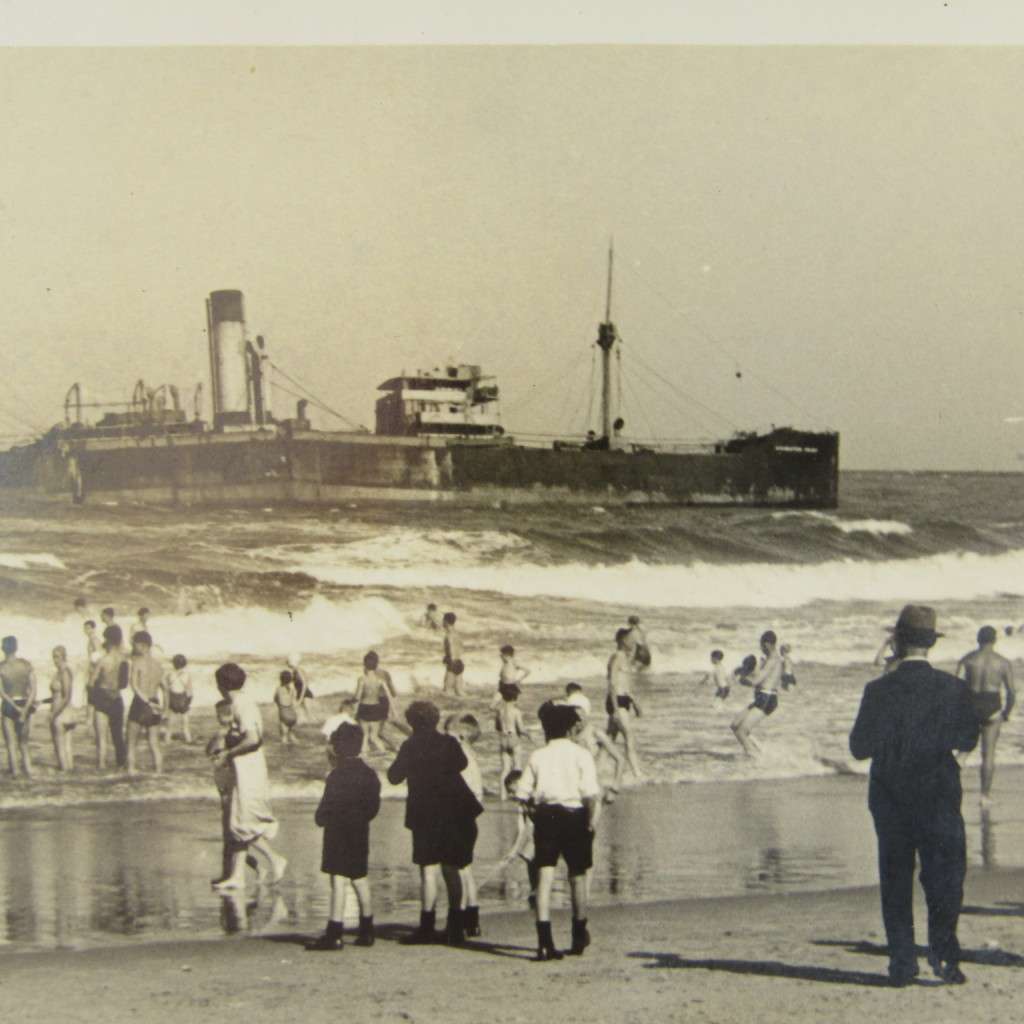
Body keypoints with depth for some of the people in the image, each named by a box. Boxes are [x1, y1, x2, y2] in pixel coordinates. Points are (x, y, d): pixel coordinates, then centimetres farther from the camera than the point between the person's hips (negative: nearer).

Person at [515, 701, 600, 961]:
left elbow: (522, 793, -2)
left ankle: (545, 941, -15)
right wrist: (590, 822, -5)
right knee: (577, 877, 15)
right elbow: (590, 793, -14)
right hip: (574, 816, -1)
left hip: (545, 817, 1)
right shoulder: (581, 755, -3)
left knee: (544, 878, -3)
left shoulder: (537, 756, 3)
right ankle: (579, 937, 28)